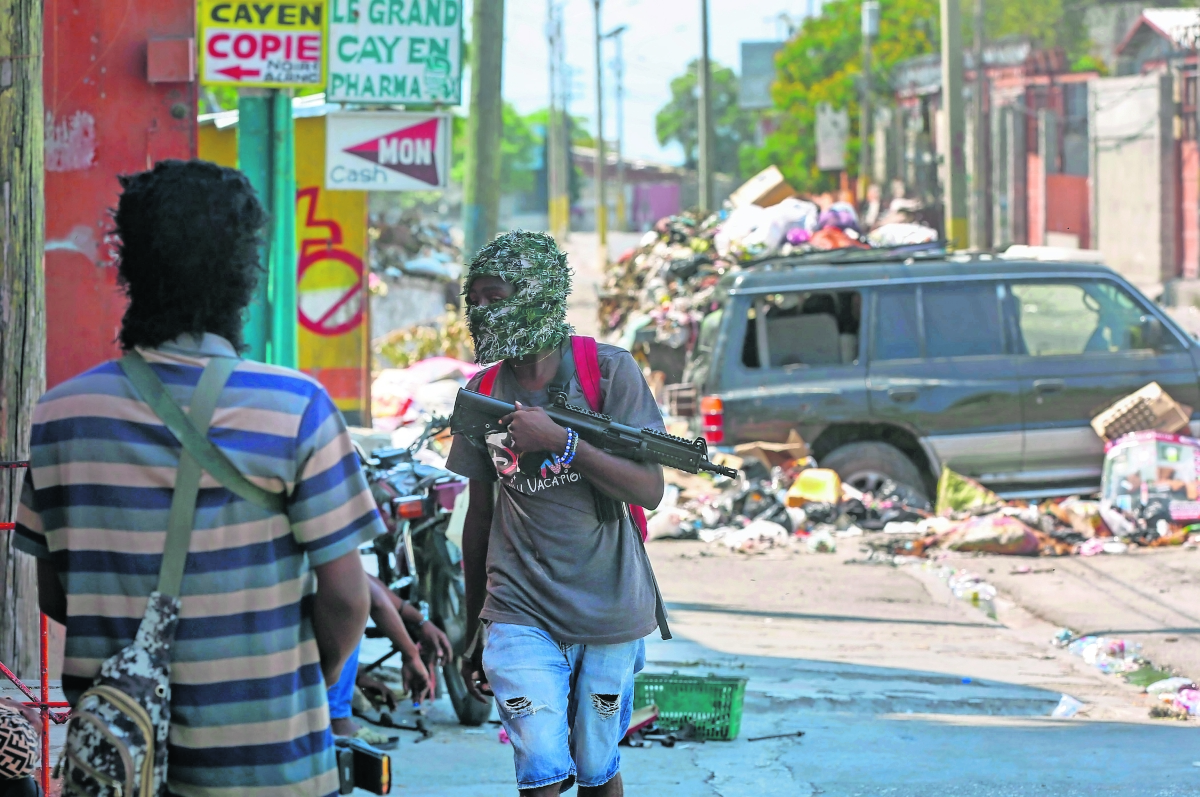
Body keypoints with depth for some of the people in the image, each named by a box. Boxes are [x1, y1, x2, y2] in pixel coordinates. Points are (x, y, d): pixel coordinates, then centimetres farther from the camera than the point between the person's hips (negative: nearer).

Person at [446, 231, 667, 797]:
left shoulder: (608, 371, -5)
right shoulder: (483, 392, 5)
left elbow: (649, 491, -12)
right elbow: (479, 516, 13)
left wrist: (560, 440, -23)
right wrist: (473, 632, 17)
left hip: (609, 615, -1)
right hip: (521, 614, 1)